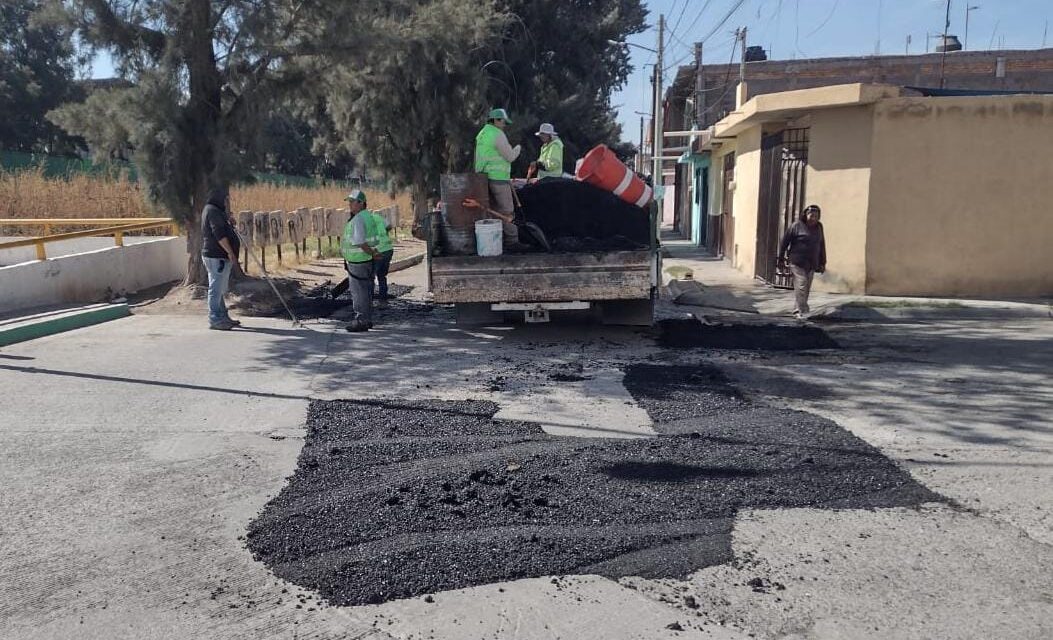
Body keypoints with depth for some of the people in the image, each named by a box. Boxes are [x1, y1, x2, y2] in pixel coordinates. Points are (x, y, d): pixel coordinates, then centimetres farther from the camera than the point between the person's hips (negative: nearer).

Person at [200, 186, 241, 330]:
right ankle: (215, 320, -3)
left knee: (220, 289, 16)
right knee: (216, 289, -7)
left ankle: (223, 317, 24)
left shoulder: (215, 210, 18)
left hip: (219, 256, 11)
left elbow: (224, 230, 23)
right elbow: (219, 234, -22)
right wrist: (230, 252, -21)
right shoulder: (213, 211, -14)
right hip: (216, 257, -11)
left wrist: (228, 216, 9)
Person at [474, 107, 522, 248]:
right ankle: (511, 239, -1)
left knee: (495, 210, 12)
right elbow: (510, 157, -11)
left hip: (485, 177, 9)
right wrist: (518, 148, 8)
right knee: (507, 210, -3)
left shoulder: (482, 134, 15)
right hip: (498, 178, -9)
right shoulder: (498, 135, -14)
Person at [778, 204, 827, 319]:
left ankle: (797, 311, 18)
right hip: (797, 262, -6)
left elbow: (821, 246, 18)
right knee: (801, 286, -13)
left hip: (811, 264, 6)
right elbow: (785, 240, -1)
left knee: (807, 288, 8)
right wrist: (782, 256, 0)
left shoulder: (819, 227, 12)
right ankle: (802, 311, -15)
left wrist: (822, 262, 17)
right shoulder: (797, 225, -5)